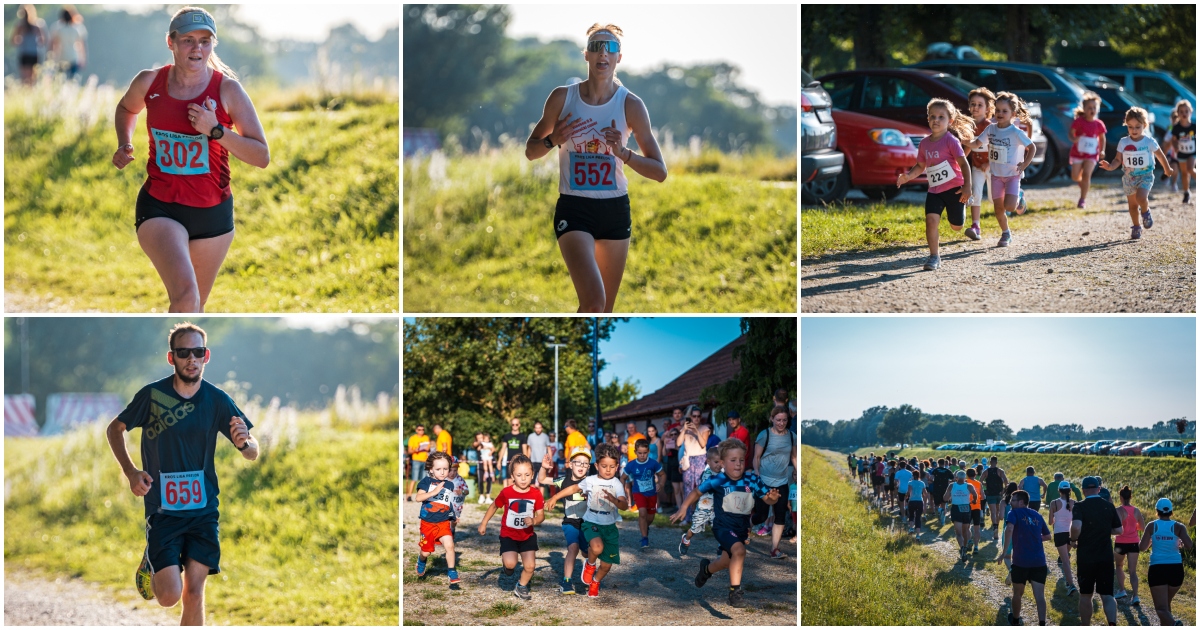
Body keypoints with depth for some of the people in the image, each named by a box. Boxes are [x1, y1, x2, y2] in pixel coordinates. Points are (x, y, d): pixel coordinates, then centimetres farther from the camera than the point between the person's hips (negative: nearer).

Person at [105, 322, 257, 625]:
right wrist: (130, 472, -8)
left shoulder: (217, 400, -3)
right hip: (162, 509, -2)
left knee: (193, 593, -2)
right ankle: (151, 568, 25)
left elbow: (253, 454, -1)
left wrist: (245, 443, -26)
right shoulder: (152, 395, -8)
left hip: (203, 510, 2)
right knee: (169, 596, -9)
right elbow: (115, 429, 7)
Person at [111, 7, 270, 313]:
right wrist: (124, 144, 6)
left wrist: (216, 131, -20)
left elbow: (262, 157, -8)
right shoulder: (149, 83, -1)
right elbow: (126, 108, 25)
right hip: (158, 207, -1)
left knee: (195, 305, 15)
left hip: (212, 213, 1)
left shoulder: (227, 89, -6)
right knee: (185, 296, -25)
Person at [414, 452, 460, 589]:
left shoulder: (449, 484, 3)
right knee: (425, 552, 8)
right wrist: (434, 491, -28)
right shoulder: (427, 481, -7)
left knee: (449, 545, -19)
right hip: (427, 522, -2)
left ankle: (452, 575, -7)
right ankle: (421, 561, 45)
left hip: (443, 522, 2)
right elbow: (418, 497, -20)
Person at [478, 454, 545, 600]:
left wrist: (534, 521, -29)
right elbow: (494, 506, 4)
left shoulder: (536, 494, -11)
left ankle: (521, 587, 23)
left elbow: (541, 515, -6)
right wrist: (484, 523, 8)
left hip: (527, 535, 2)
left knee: (529, 566, -7)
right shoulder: (506, 492, -14)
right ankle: (508, 567, 17)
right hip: (508, 535, -2)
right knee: (510, 563, -23)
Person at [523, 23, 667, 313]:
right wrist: (553, 140, -11)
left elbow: (659, 172, -2)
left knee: (605, 311, 10)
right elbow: (530, 151, 10)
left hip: (615, 211, 2)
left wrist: (624, 153, -20)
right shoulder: (562, 98, -1)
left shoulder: (630, 105, -2)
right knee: (593, 303, -22)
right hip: (574, 210, -2)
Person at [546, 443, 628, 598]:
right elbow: (574, 488, 16)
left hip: (609, 526, 1)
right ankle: (590, 564, 2)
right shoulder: (590, 481, -3)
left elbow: (624, 506, -18)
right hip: (591, 523, -1)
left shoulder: (617, 484, -6)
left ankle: (595, 582, 40)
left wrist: (615, 500, -41)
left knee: (606, 564, 6)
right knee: (597, 547, -34)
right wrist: (555, 498, 21)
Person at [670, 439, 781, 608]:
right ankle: (735, 591, -21)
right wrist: (683, 509, -11)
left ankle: (707, 569, 57)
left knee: (728, 562, 23)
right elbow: (696, 492, -4)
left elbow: (768, 499, -7)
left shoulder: (752, 480, -11)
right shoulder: (718, 481, -16)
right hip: (723, 526, -5)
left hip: (742, 529, 5)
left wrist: (773, 497, -30)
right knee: (739, 549, -31)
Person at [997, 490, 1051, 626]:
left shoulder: (1014, 513, -1)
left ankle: (1015, 621, 35)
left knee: (1017, 593, 18)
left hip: (1020, 561, -3)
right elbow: (1047, 536, 23)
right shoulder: (1037, 515, 14)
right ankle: (1042, 625, -15)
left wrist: (1005, 552, -21)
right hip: (1039, 561, 3)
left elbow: (1009, 529, -22)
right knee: (1039, 595, -2)